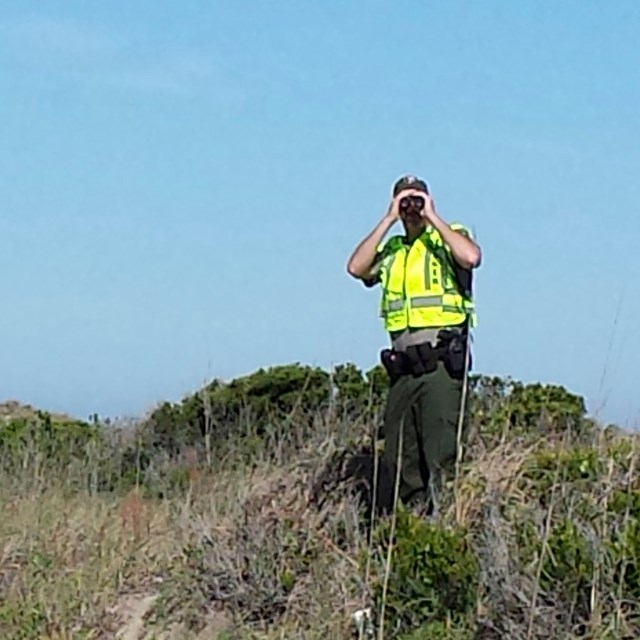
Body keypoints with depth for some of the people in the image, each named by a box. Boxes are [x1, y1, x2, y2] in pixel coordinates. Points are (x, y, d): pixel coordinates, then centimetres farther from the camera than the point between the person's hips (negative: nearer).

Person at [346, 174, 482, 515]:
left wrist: (433, 217, -6)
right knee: (399, 455, 5)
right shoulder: (390, 250, 19)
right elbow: (356, 268, 0)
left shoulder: (450, 237, 8)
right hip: (403, 365, 5)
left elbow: (471, 257, -16)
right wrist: (388, 220, 3)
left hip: (441, 359, -5)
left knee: (441, 451, -11)